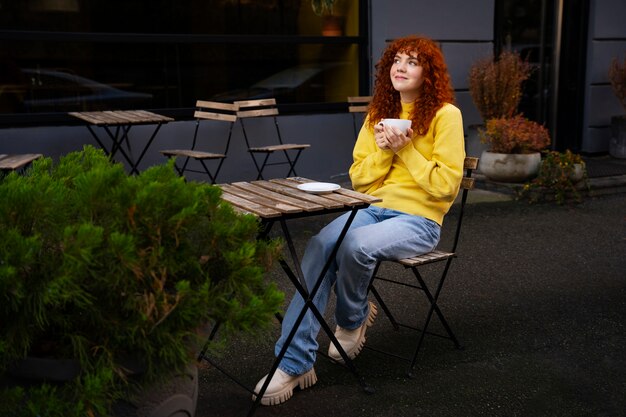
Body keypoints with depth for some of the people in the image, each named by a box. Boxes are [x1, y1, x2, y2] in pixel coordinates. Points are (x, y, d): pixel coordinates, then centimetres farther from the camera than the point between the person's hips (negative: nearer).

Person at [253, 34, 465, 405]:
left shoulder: (445, 114, -3)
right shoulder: (379, 114, 14)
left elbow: (446, 185, -10)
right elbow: (359, 180, 12)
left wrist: (405, 149, -12)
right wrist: (383, 151, -5)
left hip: (420, 220, -5)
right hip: (374, 208, 5)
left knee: (355, 245, -34)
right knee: (319, 246, -25)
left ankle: (352, 320, 0)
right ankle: (294, 362, -24)